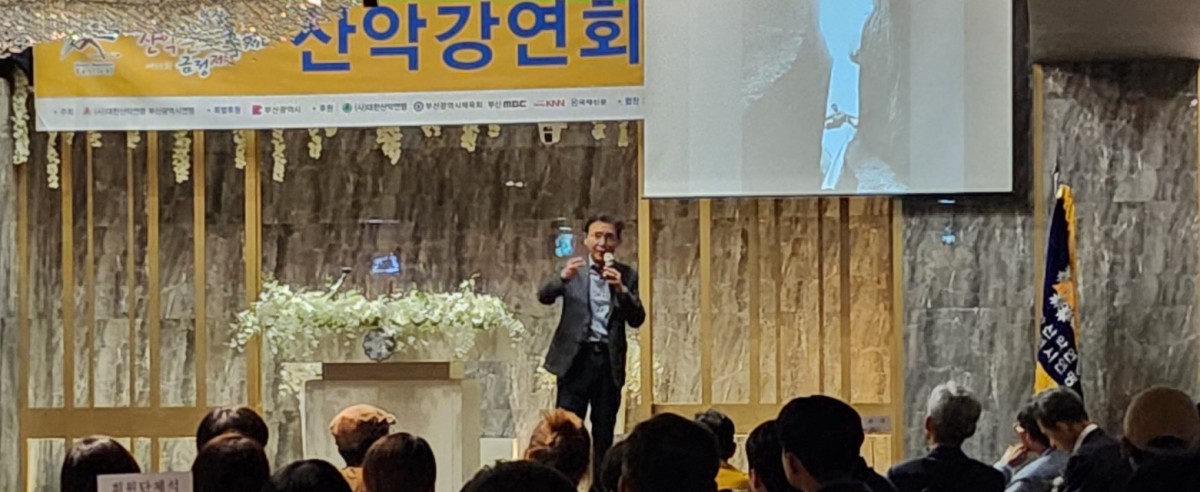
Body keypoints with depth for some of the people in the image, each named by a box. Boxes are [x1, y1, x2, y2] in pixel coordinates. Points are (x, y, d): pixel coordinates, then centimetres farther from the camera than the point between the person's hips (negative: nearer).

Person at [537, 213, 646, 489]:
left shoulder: (626, 275, 9)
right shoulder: (573, 269, 5)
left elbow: (637, 319, 2)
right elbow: (544, 297, -8)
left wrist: (621, 289, -15)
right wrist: (563, 277, -28)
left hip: (609, 360, 2)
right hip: (576, 356, -2)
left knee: (604, 433, 5)